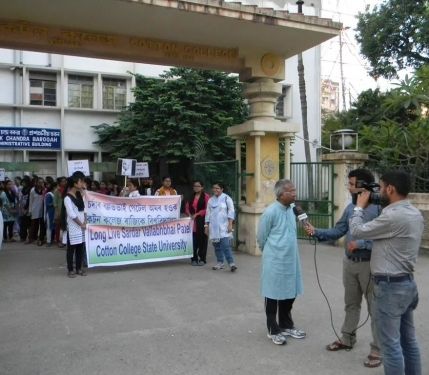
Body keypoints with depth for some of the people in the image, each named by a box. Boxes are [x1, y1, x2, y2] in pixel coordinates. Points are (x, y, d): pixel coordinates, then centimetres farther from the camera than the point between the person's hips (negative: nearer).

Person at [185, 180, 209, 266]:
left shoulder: (206, 196, -2)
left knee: (202, 239, 0)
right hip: (192, 221, 4)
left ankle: (202, 259, 9)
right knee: (193, 240, 2)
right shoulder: (191, 197, 16)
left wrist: (196, 214, -13)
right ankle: (194, 258, 12)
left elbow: (207, 209, -9)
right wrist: (190, 214, -6)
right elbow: (187, 208, 14)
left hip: (202, 221, -4)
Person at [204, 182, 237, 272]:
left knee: (225, 245, -14)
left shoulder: (226, 198, -1)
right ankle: (220, 263, 15)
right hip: (213, 227, 5)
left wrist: (230, 224, -12)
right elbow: (208, 213, 16)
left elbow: (231, 211, -5)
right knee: (216, 246, 6)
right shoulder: (211, 200, 14)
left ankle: (231, 263, -11)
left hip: (223, 227, -5)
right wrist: (206, 226, 12)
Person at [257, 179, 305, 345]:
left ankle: (286, 326, 34)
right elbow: (261, 237, -8)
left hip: (291, 260, 7)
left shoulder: (292, 209, 3)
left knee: (289, 294, 17)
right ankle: (273, 330, 21)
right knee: (273, 296, 7)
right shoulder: (270, 211, -19)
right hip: (275, 262, -7)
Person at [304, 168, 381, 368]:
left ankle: (378, 349, 17)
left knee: (375, 308, 5)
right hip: (349, 262, 7)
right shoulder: (350, 207, 6)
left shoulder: (378, 207, -17)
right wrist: (316, 231, -4)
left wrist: (361, 244, -24)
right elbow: (337, 231, 8)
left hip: (369, 264, -7)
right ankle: (347, 339, 35)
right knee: (351, 303, 20)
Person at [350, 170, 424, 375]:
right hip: (407, 283, 10)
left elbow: (357, 231, -14)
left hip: (390, 286, -10)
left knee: (390, 344, 1)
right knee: (408, 340, 19)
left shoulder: (393, 216, -24)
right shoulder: (415, 213, 6)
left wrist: (360, 207, 1)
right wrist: (385, 207, 10)